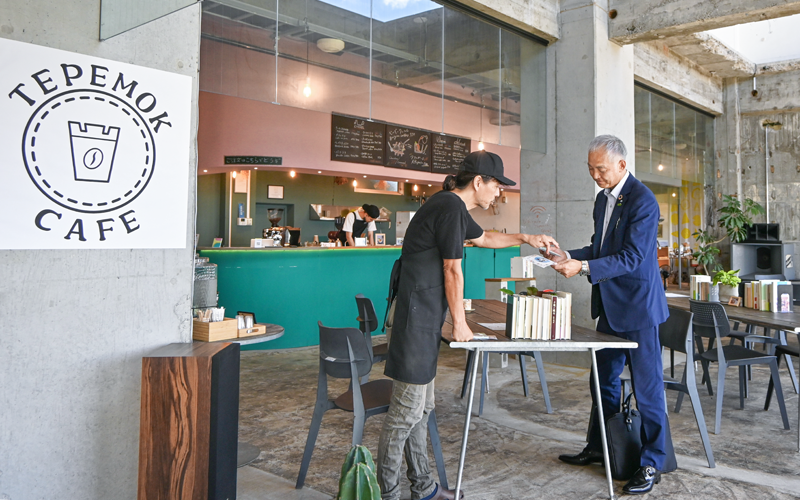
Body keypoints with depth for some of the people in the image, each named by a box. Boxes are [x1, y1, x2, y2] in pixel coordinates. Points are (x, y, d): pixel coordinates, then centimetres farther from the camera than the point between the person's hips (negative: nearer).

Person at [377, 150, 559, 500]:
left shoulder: (452, 206, 17)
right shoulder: (450, 207, -15)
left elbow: (483, 238, 36)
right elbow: (453, 271, -13)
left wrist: (525, 239, 33)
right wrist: (459, 324, -5)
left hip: (424, 318, 11)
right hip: (417, 318, -11)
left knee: (422, 405, 16)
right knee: (407, 410, -3)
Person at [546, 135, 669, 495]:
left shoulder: (642, 201, -17)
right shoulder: (603, 198, 11)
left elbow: (632, 257, -23)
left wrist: (584, 267, -30)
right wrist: (570, 256, 2)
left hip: (637, 306, -9)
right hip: (610, 306, 9)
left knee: (647, 386, 2)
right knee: (604, 381, 18)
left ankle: (652, 464, 15)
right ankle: (598, 448, 32)